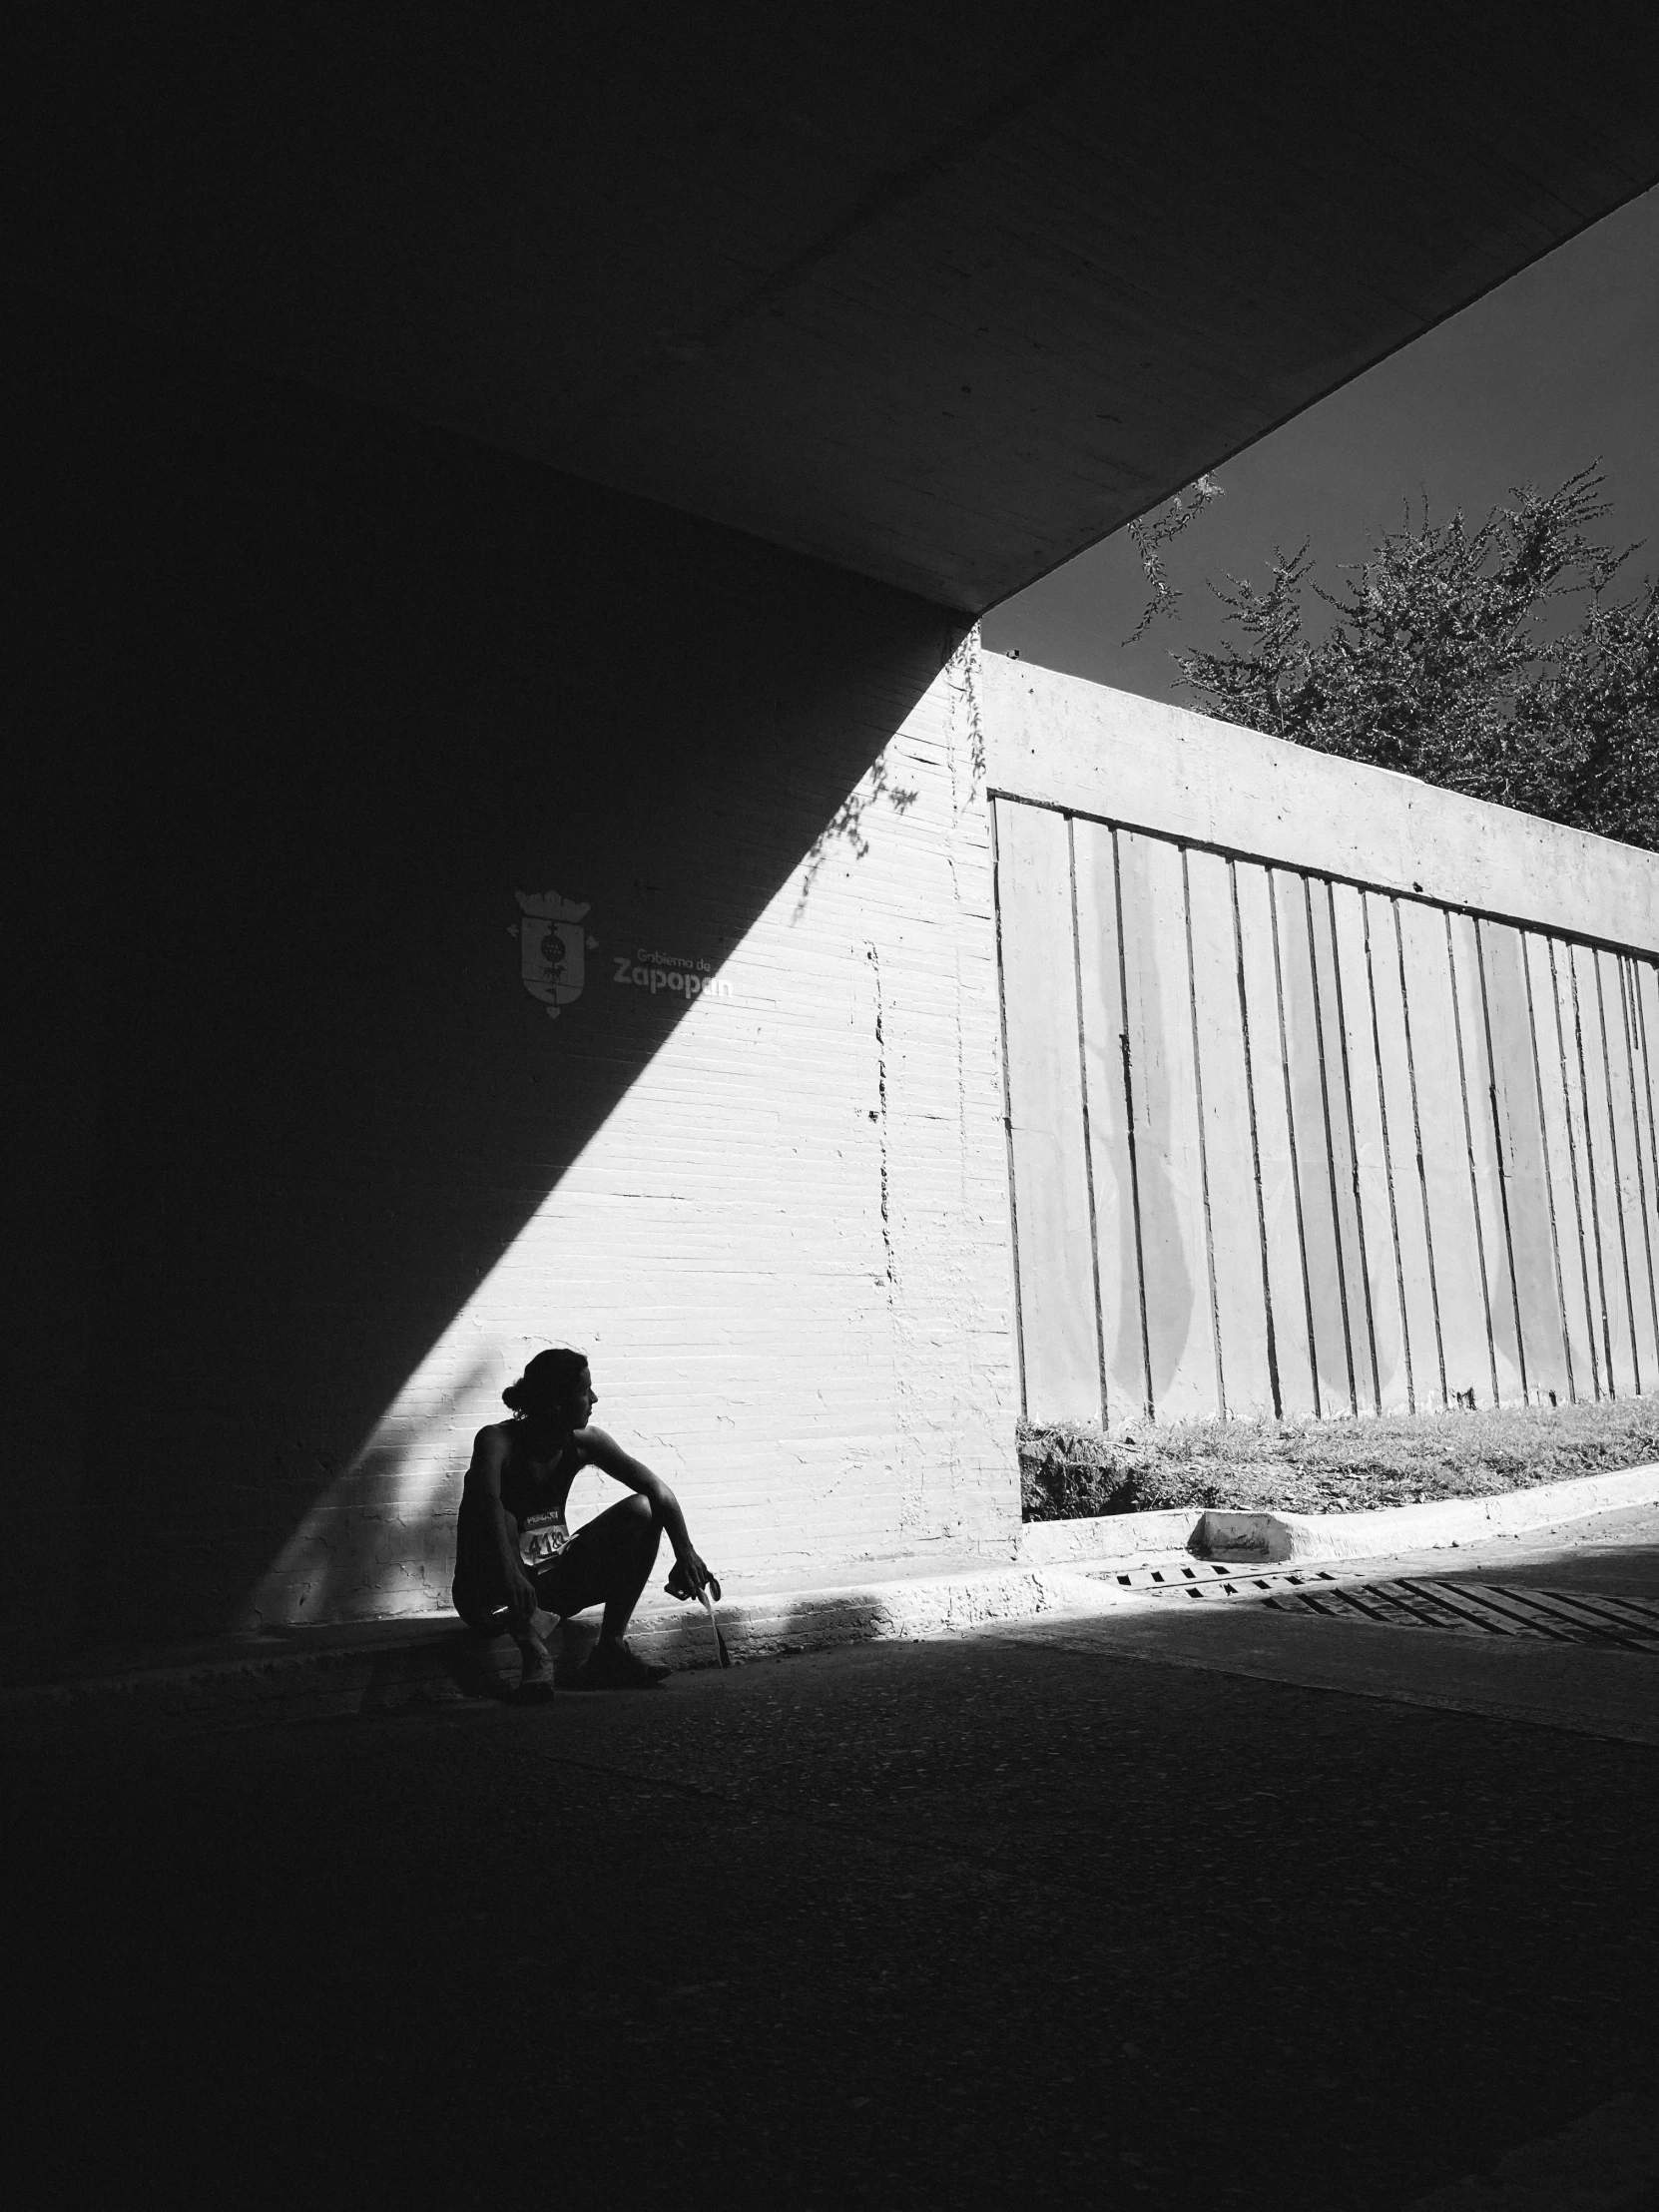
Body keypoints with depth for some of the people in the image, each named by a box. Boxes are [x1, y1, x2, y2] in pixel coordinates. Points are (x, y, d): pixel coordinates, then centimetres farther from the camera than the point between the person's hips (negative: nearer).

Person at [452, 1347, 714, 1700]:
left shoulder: (583, 1442, -8)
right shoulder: (498, 1440, -22)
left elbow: (657, 1490, -11)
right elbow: (487, 1498, -43)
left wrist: (685, 1555, -25)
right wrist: (509, 1575, -58)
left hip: (554, 1577, 5)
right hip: (490, 1594, -5)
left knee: (642, 1510, -12)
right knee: (499, 1522, -37)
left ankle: (611, 1648, -12)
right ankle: (535, 1653, -28)